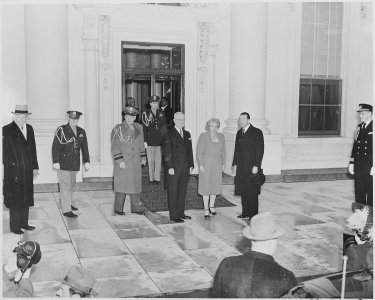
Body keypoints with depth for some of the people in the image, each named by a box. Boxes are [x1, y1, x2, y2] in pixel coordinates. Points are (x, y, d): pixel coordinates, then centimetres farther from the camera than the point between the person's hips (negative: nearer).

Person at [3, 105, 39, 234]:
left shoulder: (29, 129, 11)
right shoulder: (7, 130, -7)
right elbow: (5, 151, -9)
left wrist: (35, 167, 13)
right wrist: (9, 167, -14)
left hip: (27, 171, 6)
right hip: (14, 171, -6)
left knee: (26, 198, 12)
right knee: (14, 198, 0)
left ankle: (24, 223, 24)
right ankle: (14, 226, 10)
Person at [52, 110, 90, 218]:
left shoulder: (81, 132, 9)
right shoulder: (61, 130, -6)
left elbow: (84, 148, 8)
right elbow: (55, 147, -8)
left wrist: (87, 161, -1)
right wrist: (55, 162, -14)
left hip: (75, 164, 5)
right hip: (63, 163, -5)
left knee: (71, 184, 15)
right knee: (65, 185, -5)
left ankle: (67, 203, 32)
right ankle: (66, 210, -1)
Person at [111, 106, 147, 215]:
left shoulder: (139, 128, 10)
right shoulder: (118, 129, -7)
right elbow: (114, 147, -10)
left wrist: (143, 157, 13)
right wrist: (120, 161, -16)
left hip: (135, 162, 5)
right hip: (123, 162, -5)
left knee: (136, 184, 7)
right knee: (121, 185, -1)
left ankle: (136, 207, 16)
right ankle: (118, 209, 11)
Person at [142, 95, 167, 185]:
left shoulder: (161, 114, 9)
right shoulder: (145, 114, -1)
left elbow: (164, 127, 13)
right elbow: (143, 128, -3)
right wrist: (144, 141, -7)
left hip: (160, 141, 3)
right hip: (150, 141, -2)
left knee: (158, 161, 4)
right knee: (151, 161, 4)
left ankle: (157, 179, 11)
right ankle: (151, 179, 13)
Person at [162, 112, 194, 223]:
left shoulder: (187, 134, 14)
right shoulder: (169, 135, -5)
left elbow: (190, 150, 16)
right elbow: (167, 153, -9)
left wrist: (191, 165, 10)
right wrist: (170, 167, -14)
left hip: (185, 168, 6)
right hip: (174, 169, -6)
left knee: (182, 192, 11)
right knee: (173, 193, 1)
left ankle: (181, 213, 21)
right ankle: (173, 215, 7)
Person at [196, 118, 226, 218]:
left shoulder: (221, 136, 8)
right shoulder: (203, 136, -6)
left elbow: (223, 151, 13)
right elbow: (199, 151, -8)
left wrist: (223, 163, 6)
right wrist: (200, 165, -13)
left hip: (217, 164, 5)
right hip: (206, 163, -4)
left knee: (215, 185, 9)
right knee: (206, 185, -1)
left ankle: (212, 206, 26)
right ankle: (206, 209, 6)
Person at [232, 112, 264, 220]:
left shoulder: (257, 132, -5)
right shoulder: (239, 133, 15)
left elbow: (260, 150, -9)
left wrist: (256, 166, -14)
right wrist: (234, 164, 12)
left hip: (252, 167, -6)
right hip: (241, 167, 6)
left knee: (252, 192, -3)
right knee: (243, 191, 8)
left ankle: (253, 214, 5)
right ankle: (245, 212, 17)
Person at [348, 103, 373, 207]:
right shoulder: (360, 127, 12)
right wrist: (352, 163, 11)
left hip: (369, 166, -6)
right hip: (358, 166, 6)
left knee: (370, 190, 1)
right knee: (358, 191, 10)